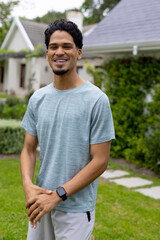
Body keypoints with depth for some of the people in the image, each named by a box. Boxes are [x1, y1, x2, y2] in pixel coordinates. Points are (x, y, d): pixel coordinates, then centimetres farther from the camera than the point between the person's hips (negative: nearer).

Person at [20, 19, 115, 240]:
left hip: (76, 207, -4)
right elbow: (28, 149, 6)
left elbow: (100, 161, -13)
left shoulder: (97, 100, -12)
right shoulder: (38, 99, 4)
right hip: (40, 203, 5)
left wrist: (58, 194, -16)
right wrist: (28, 185, -12)